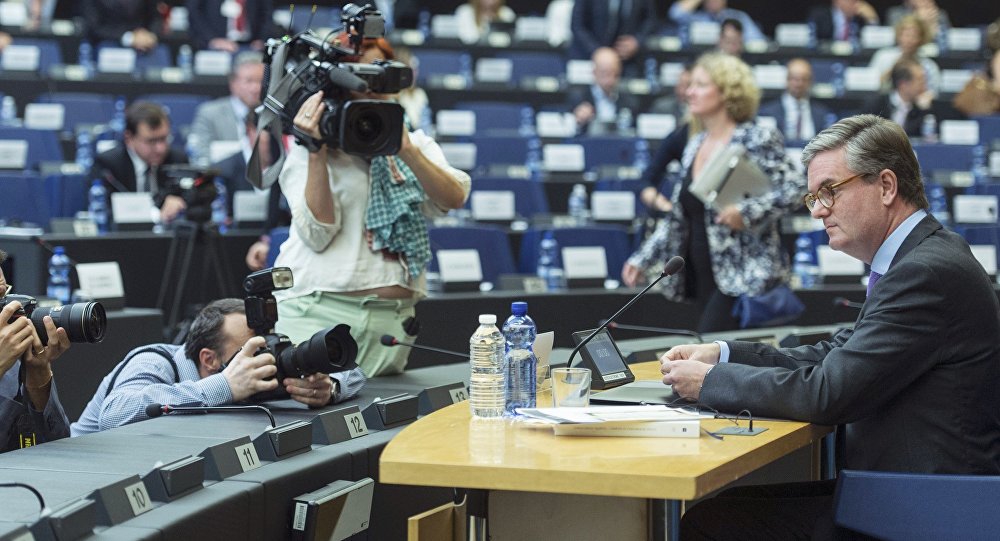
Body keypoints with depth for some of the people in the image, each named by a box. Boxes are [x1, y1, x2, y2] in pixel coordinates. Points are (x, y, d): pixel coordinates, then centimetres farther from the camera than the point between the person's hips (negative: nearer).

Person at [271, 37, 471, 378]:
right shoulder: (309, 149, 5)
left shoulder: (414, 143, 16)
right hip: (318, 311, -3)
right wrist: (318, 153, -14)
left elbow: (454, 199, -2)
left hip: (393, 318, 3)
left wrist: (408, 152, -15)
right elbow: (317, 234, -9)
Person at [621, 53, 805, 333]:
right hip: (703, 274, 7)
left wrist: (746, 212, -24)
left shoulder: (758, 140, -7)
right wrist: (642, 260, 12)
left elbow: (794, 189, -13)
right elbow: (677, 218, 18)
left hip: (744, 276, -7)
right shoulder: (694, 146, 14)